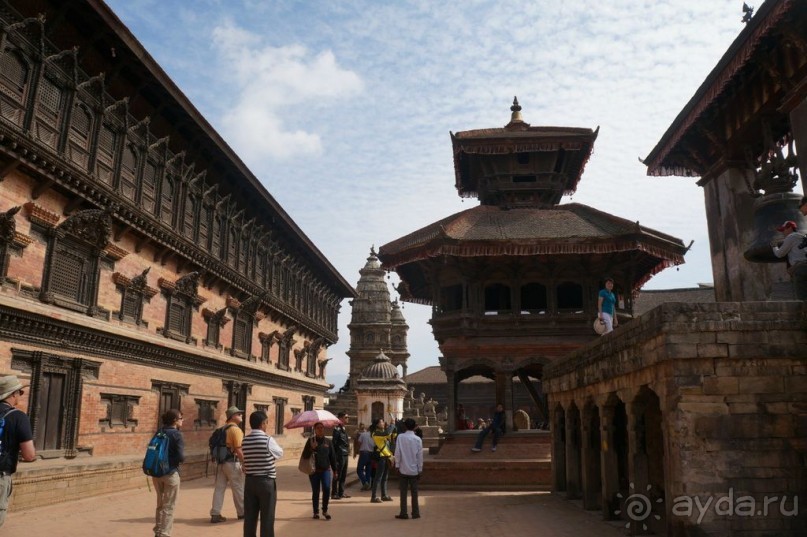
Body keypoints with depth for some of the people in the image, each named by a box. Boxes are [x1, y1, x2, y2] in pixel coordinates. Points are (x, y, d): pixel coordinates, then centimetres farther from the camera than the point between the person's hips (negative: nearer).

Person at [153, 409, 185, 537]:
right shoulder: (177, 435, -14)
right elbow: (181, 457, -19)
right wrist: (182, 459, 1)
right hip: (170, 473, -7)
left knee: (160, 504, 21)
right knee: (169, 506, 4)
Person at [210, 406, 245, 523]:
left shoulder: (223, 429, 13)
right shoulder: (236, 429, -13)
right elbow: (238, 449, -18)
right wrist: (245, 463, -14)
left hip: (221, 462, 8)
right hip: (232, 462, -8)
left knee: (219, 488, 8)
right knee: (238, 489, 6)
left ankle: (215, 514, 6)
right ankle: (242, 513, 18)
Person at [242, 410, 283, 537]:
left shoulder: (245, 441, 0)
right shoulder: (268, 440, -13)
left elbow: (246, 459, 9)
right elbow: (280, 454, 4)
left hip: (249, 481, 5)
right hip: (266, 481, -5)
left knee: (249, 517, 9)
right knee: (267, 517, 3)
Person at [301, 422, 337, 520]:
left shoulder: (328, 442, 6)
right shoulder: (311, 441, 0)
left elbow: (332, 456, 11)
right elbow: (304, 456, -5)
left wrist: (335, 469, 10)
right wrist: (312, 448, -21)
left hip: (326, 470, 1)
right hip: (314, 470, -1)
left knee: (327, 488, -14)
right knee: (315, 491, 5)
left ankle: (325, 510, 3)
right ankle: (316, 512, 20)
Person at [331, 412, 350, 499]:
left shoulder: (344, 429, 16)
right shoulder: (337, 429, -13)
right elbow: (334, 442, -17)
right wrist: (335, 455, -19)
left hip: (345, 455, 9)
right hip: (340, 455, -9)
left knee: (344, 475, 13)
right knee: (337, 475, -3)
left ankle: (341, 493, 20)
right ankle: (334, 493, 3)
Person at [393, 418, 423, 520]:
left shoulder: (400, 437, -7)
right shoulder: (417, 439, -5)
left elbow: (397, 453, -7)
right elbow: (420, 456, -2)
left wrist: (397, 466, 2)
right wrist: (420, 470, 5)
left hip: (403, 469, 0)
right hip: (414, 469, 1)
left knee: (403, 491, 6)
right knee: (414, 492, 8)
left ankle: (403, 513, 7)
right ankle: (415, 513, 12)